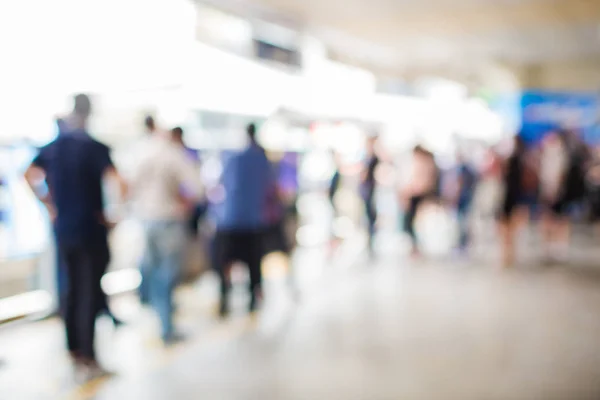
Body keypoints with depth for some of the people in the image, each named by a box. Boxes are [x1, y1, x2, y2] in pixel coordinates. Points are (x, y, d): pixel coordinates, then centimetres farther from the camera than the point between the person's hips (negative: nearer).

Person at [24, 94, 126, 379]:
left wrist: (49, 206, 13)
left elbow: (29, 177, 13)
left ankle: (74, 351, 26)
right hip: (91, 231, -6)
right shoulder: (94, 147, -13)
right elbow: (119, 183, -25)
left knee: (73, 289, 17)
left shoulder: (52, 148, 6)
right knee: (90, 294, 0)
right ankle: (87, 359, 4)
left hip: (63, 230, 6)